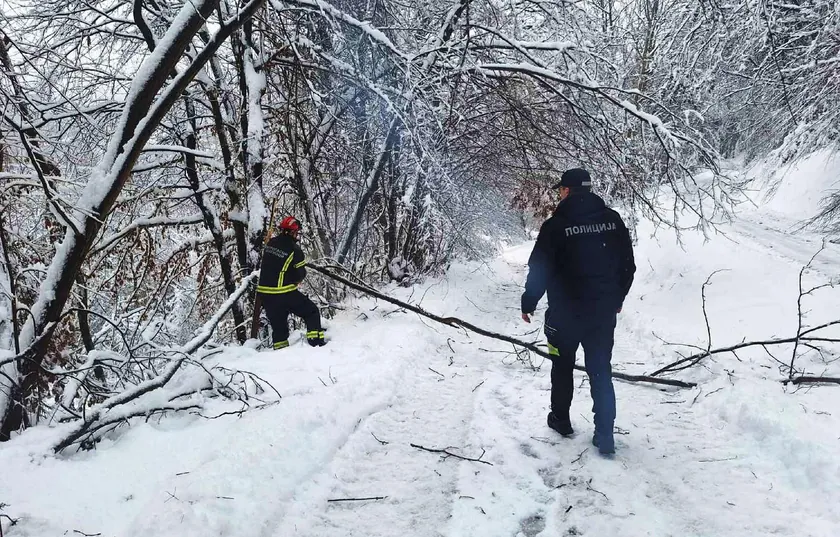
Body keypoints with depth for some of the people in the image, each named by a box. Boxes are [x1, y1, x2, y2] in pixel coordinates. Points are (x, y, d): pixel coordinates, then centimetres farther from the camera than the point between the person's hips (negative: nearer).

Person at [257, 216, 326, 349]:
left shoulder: (271, 243, 2)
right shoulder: (294, 250, -15)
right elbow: (300, 274, -8)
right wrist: (295, 280, 13)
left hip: (265, 293, 6)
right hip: (285, 294, -6)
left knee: (278, 324, 19)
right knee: (312, 311, 10)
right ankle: (316, 341, 4)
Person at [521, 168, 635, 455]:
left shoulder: (556, 225, -14)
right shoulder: (612, 220, 0)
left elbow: (539, 271, -13)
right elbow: (628, 265, 6)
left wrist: (528, 304, 1)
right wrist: (617, 298, 19)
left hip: (565, 313, -3)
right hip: (604, 312, 3)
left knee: (563, 367, 18)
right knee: (601, 372, 10)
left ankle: (561, 420, 33)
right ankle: (605, 436, 7)